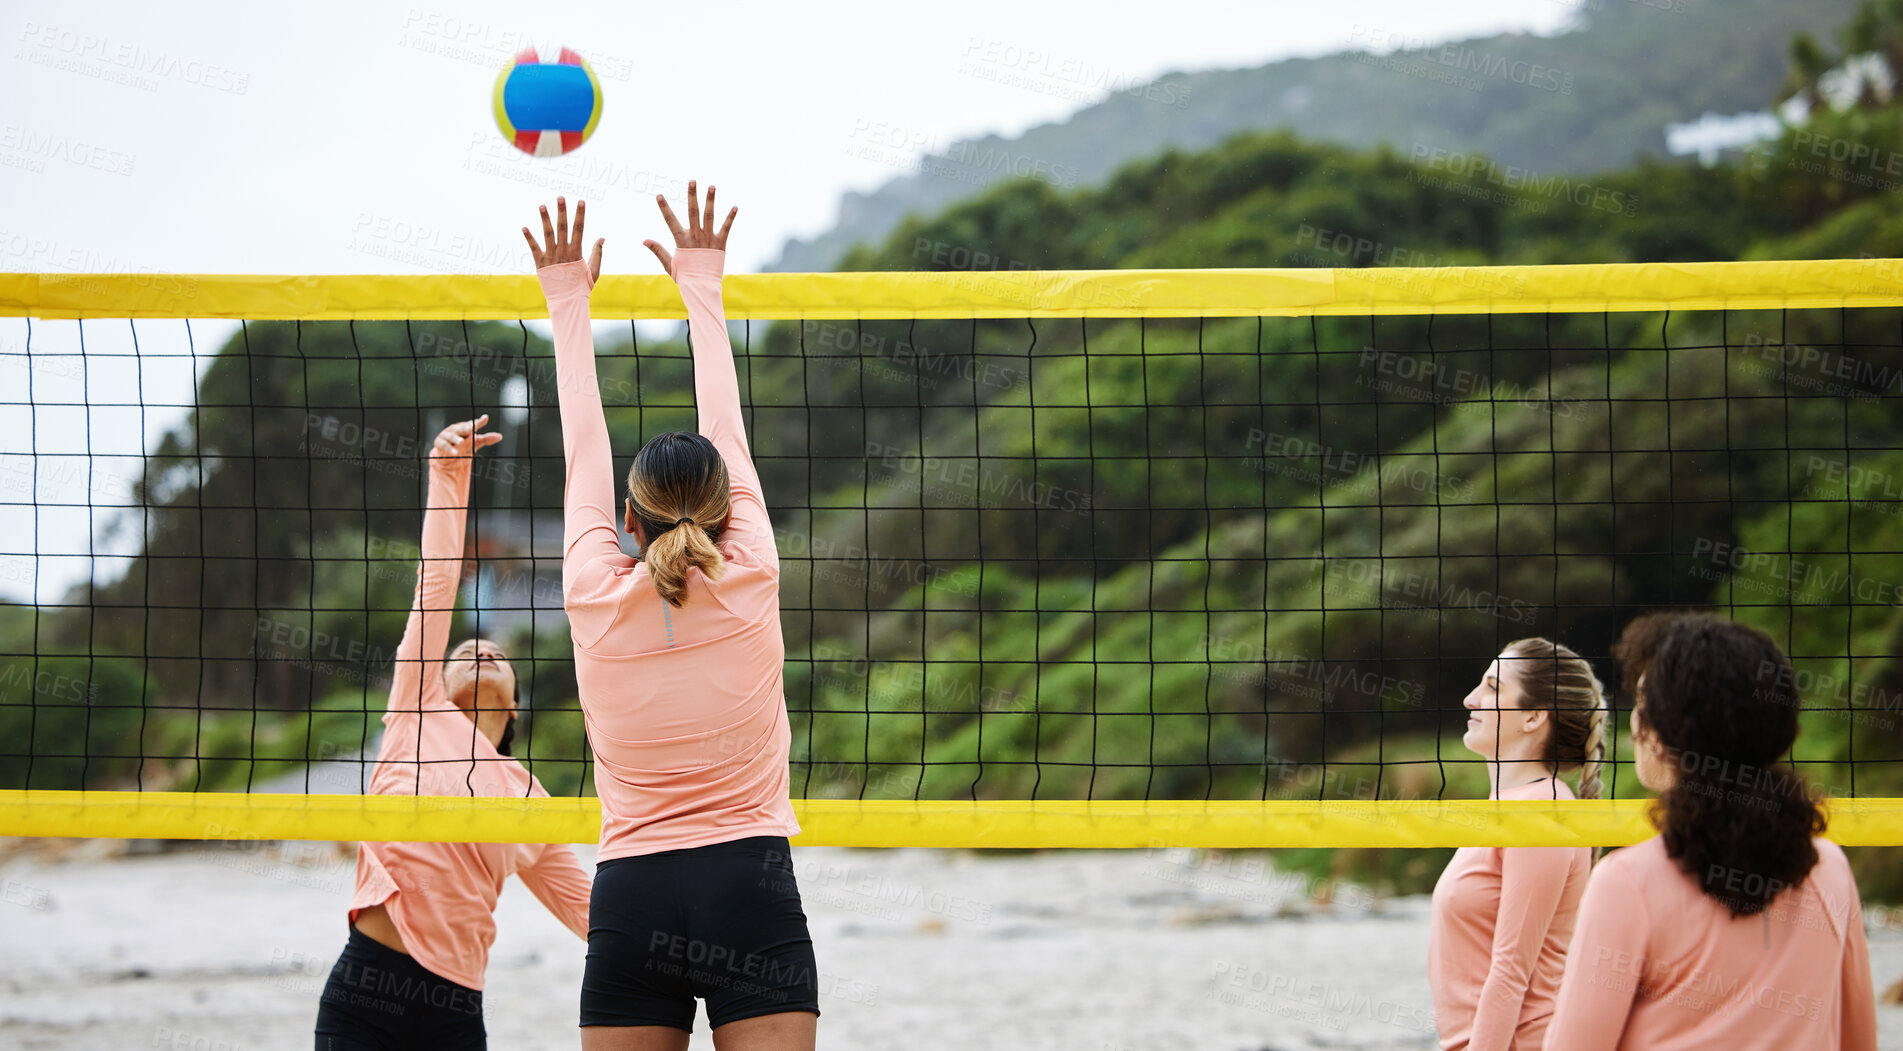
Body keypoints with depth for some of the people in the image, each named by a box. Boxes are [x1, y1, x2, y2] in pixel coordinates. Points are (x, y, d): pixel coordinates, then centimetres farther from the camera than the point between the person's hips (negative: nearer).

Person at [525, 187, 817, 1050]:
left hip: (631, 896, 1)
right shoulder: (748, 581, 1)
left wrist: (568, 302, 27)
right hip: (751, 886, -1)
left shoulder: (596, 596, 2)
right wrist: (701, 285, 25)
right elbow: (727, 431, 13)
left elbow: (584, 450, 15)